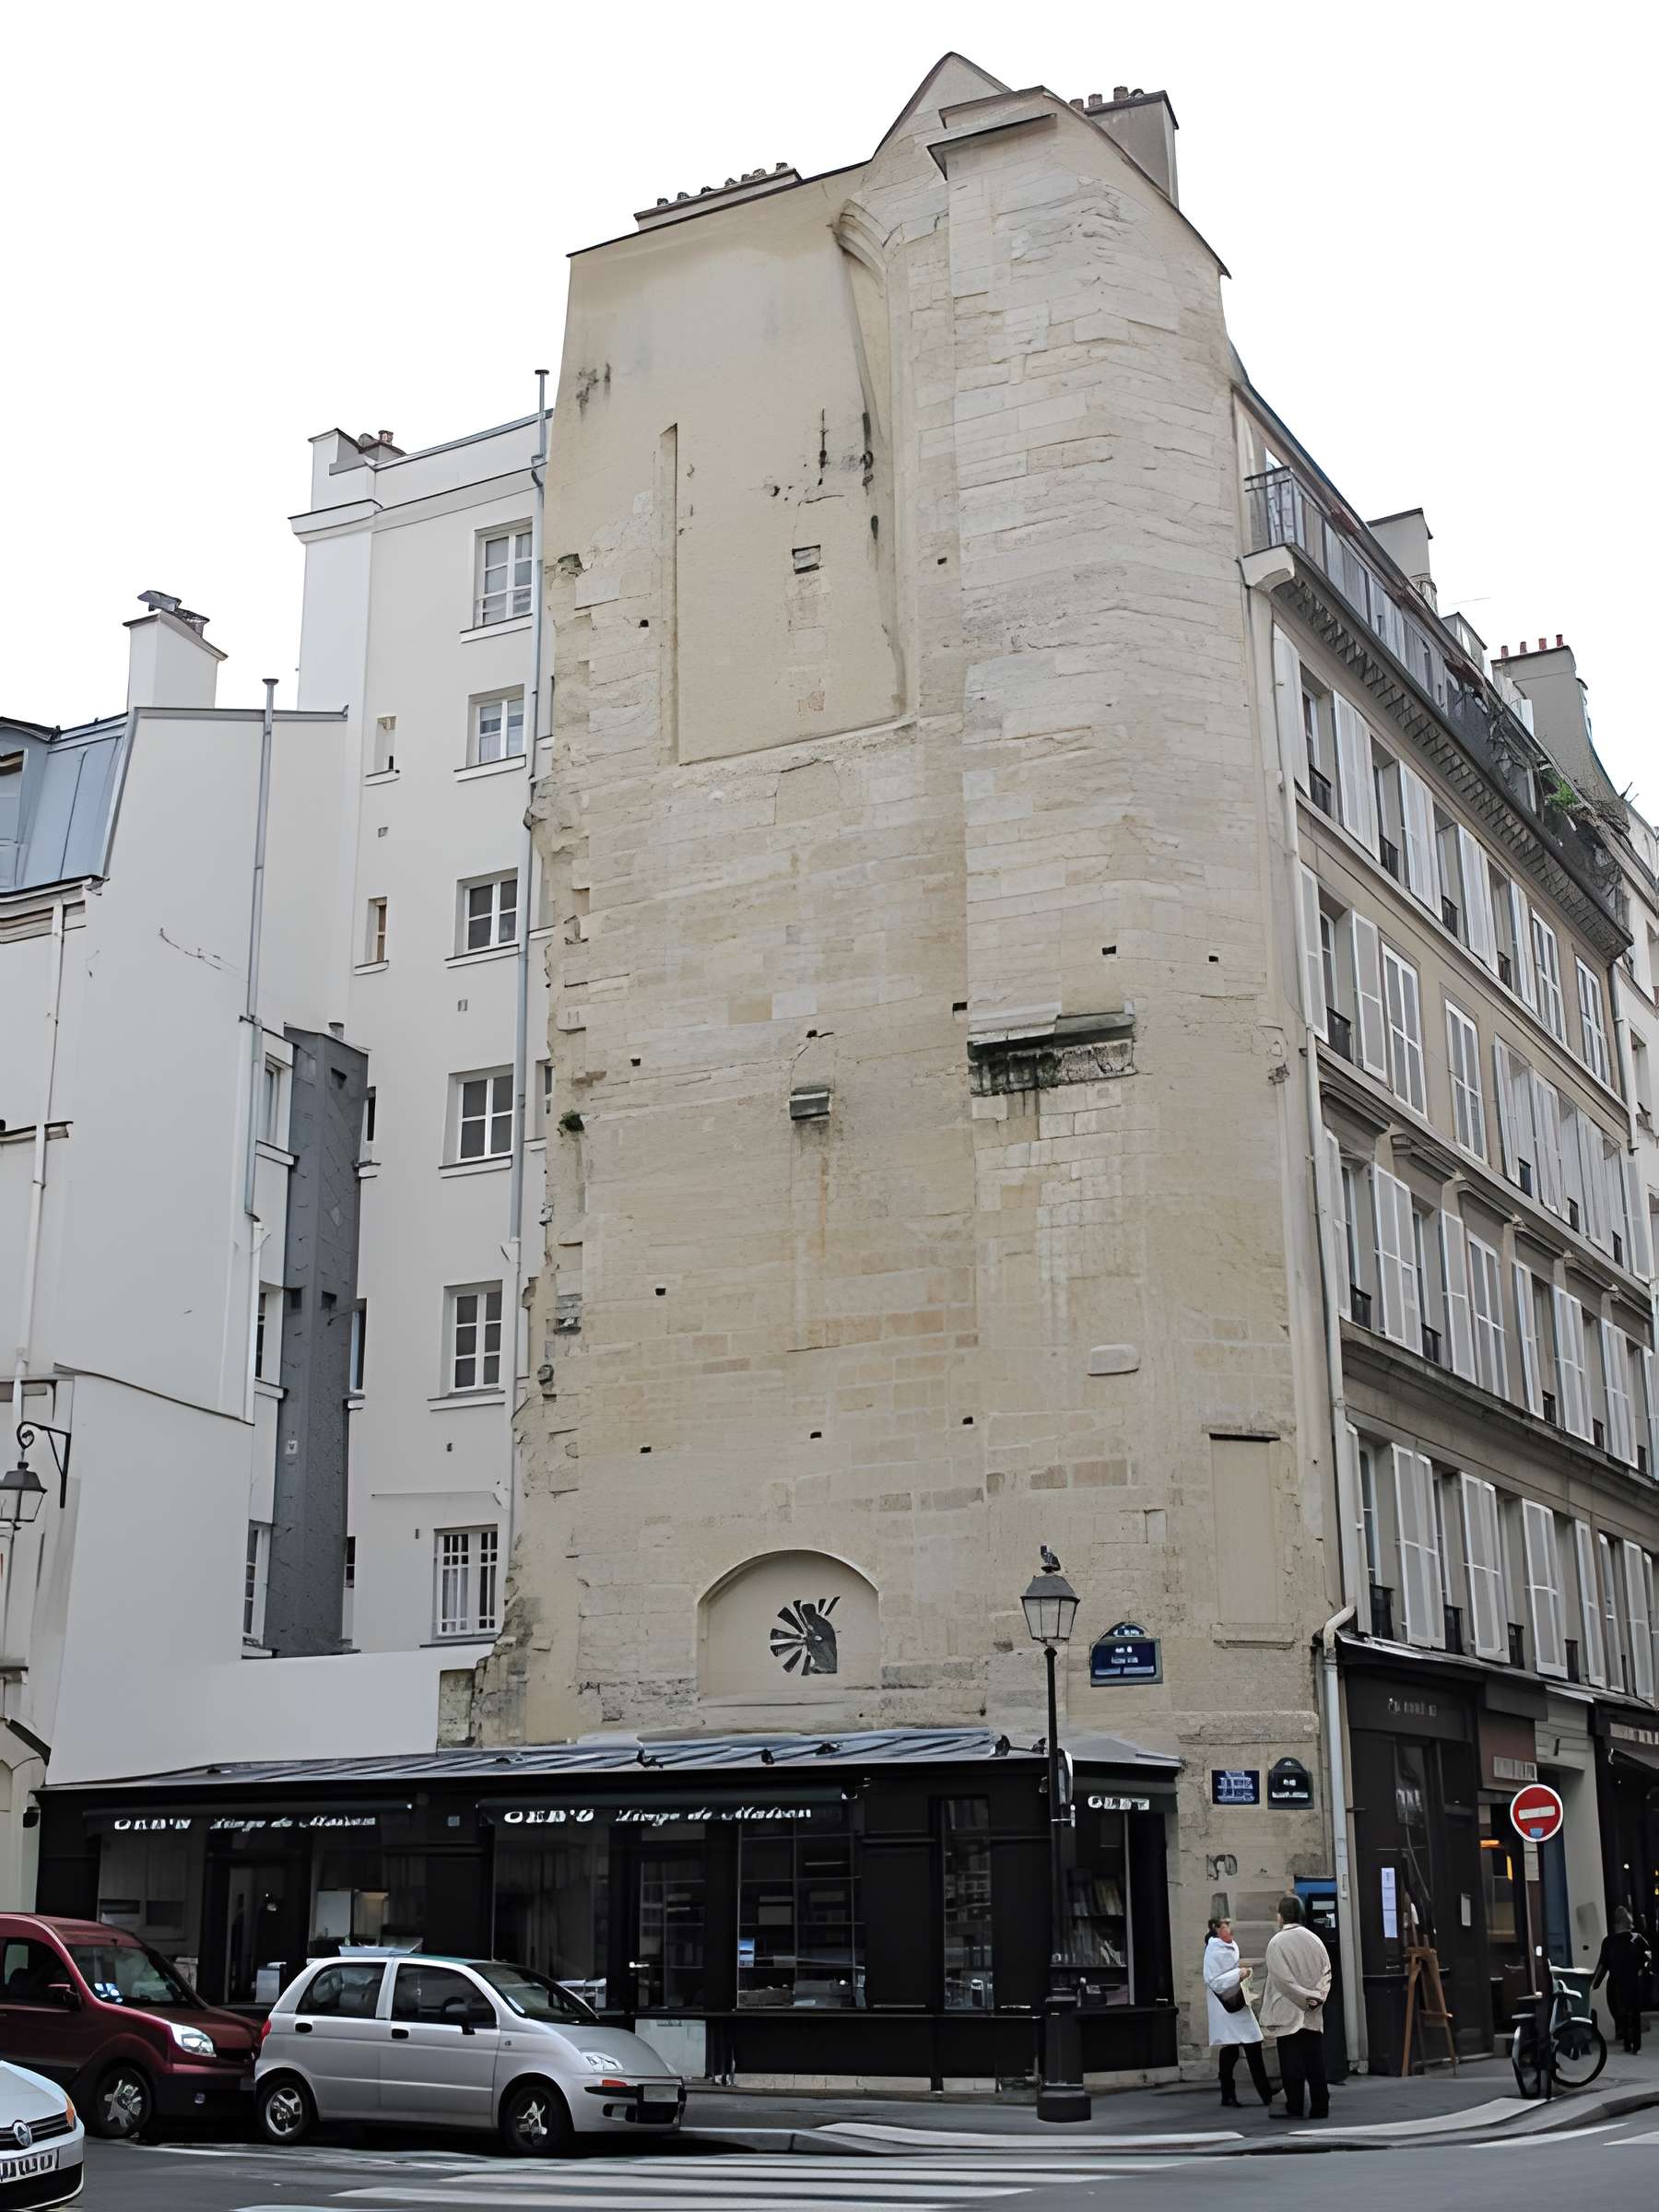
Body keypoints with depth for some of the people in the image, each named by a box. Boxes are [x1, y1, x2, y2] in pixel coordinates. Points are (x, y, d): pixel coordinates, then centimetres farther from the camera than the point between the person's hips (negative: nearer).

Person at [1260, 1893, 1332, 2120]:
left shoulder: (1277, 1943, -10)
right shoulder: (1314, 1939, 5)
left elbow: (1283, 1979, -15)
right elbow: (1327, 1972, 4)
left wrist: (1305, 1998, -9)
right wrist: (1317, 1997, -2)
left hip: (1288, 2013, -4)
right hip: (1314, 2016, 5)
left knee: (1293, 2066, 1)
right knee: (1315, 2063, 8)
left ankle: (1294, 2108, 2)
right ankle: (1320, 2108, 8)